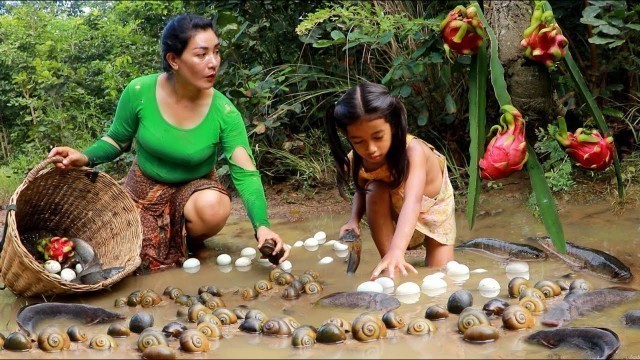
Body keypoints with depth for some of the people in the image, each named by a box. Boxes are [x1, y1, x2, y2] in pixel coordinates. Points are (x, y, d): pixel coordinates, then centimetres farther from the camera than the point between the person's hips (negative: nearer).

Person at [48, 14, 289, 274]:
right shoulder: (139, 92, -20)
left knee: (213, 206, -35)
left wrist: (261, 226, -39)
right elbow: (117, 140, -3)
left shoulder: (224, 113, -22)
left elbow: (245, 174, -24)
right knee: (146, 263, -11)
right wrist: (85, 158, -24)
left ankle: (189, 240, 1)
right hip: (146, 187, 1)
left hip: (195, 187, -1)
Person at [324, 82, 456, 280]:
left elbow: (413, 201, -58)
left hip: (433, 209, -2)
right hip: (395, 210, 2)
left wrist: (396, 251, -74)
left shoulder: (413, 151, -43)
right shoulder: (357, 161, -27)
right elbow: (361, 191, -5)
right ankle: (389, 265, -19)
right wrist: (354, 220, -27)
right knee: (375, 191, -31)